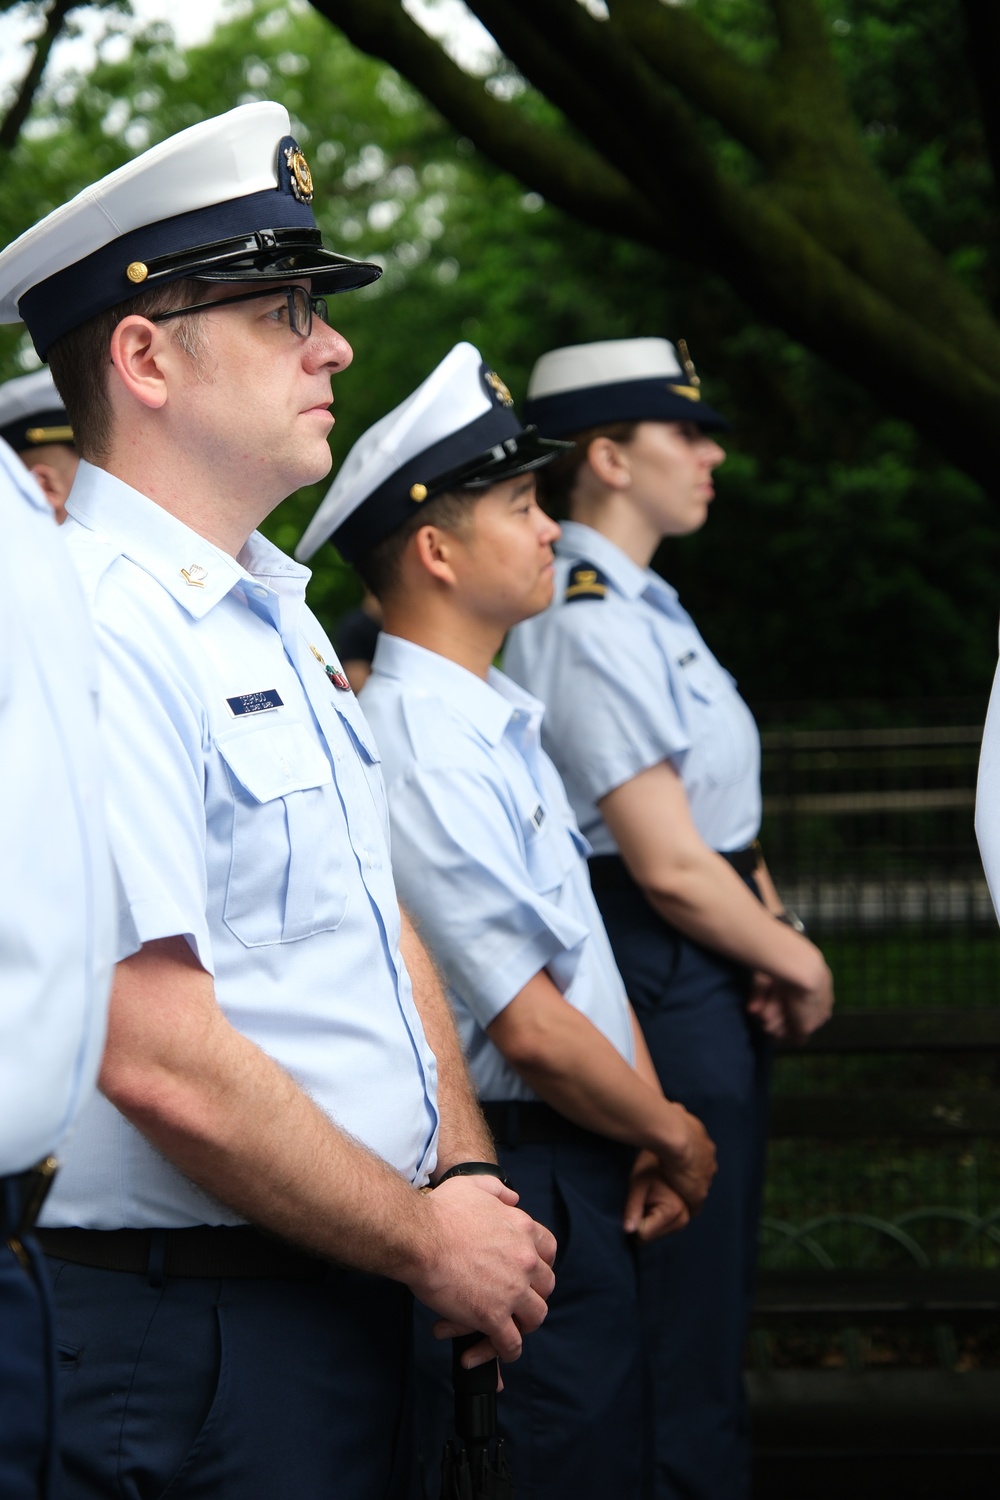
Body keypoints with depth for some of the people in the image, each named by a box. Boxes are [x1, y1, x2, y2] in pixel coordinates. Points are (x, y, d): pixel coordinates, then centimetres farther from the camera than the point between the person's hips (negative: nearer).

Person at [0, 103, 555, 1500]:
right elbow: (160, 1058, -24)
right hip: (202, 1328, -9)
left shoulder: (279, 614, 12)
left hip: (351, 1298, 9)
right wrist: (427, 1240, -13)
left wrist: (468, 1181, 2)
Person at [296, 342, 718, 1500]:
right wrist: (671, 1133, -6)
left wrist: (649, 1121, 1)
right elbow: (531, 1029, -21)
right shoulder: (419, 751, -21)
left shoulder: (501, 719, 10)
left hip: (588, 1173, 9)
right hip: (524, 1182, -9)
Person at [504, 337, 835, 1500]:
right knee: (683, 1326, -1)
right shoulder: (589, 626, -19)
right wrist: (797, 962, -8)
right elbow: (670, 867, -21)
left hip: (710, 978, 10)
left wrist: (770, 930, -4)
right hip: (659, 983, -10)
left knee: (712, 1304, 19)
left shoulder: (643, 607, 12)